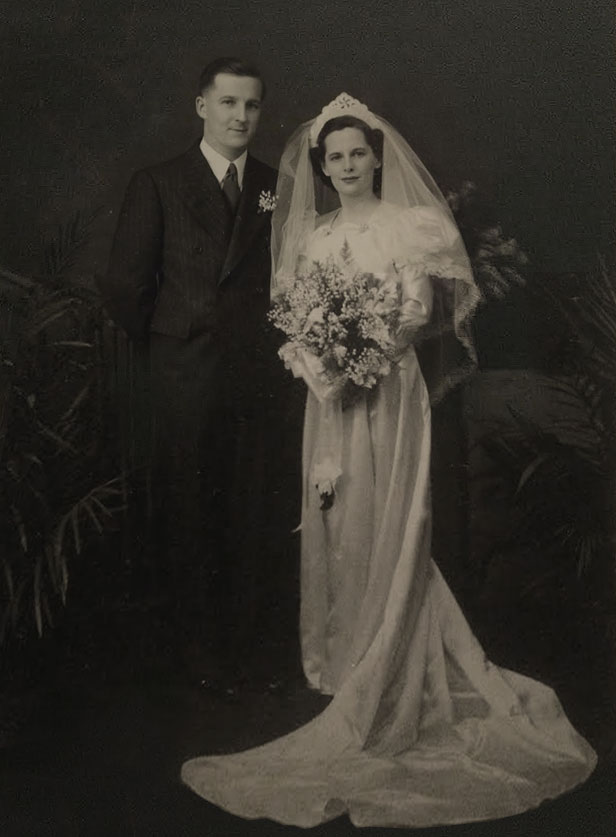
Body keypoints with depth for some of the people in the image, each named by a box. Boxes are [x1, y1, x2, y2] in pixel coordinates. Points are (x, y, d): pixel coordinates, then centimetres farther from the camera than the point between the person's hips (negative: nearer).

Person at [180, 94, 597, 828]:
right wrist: (315, 365, -9)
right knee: (334, 530, 7)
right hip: (329, 399, 5)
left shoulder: (408, 227, 0)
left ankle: (384, 695, 4)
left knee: (386, 534, -4)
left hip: (390, 392, -4)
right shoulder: (311, 237, 13)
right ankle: (341, 657, 21)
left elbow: (420, 312, -7)